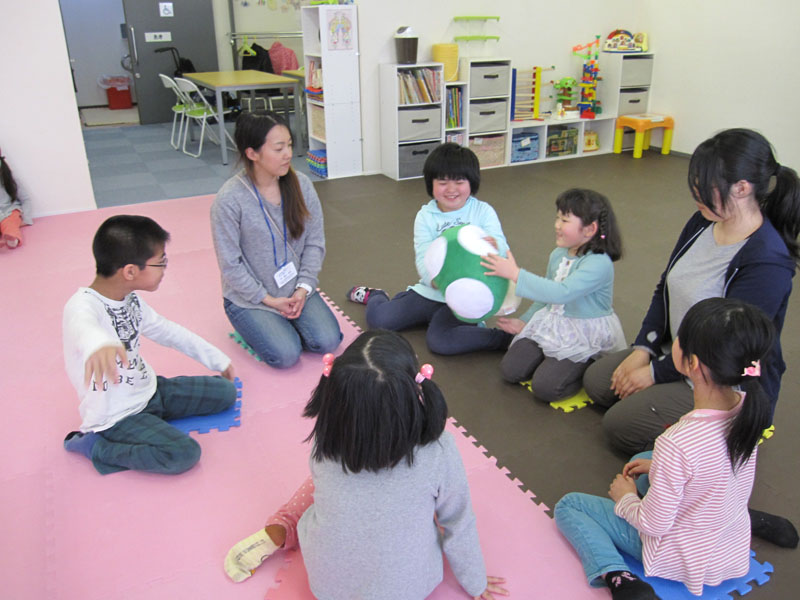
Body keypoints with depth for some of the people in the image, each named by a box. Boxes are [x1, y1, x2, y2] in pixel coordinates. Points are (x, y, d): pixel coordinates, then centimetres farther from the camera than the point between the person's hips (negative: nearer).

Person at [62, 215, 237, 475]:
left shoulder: (131, 299, 0)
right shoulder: (83, 305, -27)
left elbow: (167, 331, 14)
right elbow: (83, 327, -53)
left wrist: (217, 359, 21)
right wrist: (98, 344, -78)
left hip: (149, 390, 8)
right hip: (116, 417, -8)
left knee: (226, 392, 5)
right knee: (184, 454, -26)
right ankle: (95, 447, -7)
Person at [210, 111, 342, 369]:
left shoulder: (301, 185, -6)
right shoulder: (229, 200, -18)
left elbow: (315, 243, 0)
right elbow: (230, 265, -13)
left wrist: (303, 289, -11)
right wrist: (268, 300, -13)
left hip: (296, 291, 4)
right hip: (249, 298, -4)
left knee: (327, 342, -13)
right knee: (287, 355, -18)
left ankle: (285, 320, 16)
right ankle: (257, 326, 14)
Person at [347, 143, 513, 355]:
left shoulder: (483, 212, -4)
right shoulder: (425, 216, 1)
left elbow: (502, 250, -14)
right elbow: (423, 258, -10)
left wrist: (492, 244, -40)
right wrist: (436, 280, -33)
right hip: (429, 292, 4)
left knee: (439, 340, -28)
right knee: (377, 318, -3)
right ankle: (375, 296, 33)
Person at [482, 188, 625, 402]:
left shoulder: (599, 263, -23)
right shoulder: (557, 254, 3)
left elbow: (562, 293, -36)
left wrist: (516, 274, -36)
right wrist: (524, 321, 10)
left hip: (586, 336, -7)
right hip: (552, 325, 7)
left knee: (544, 387, -18)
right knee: (510, 369, -3)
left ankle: (589, 368, 6)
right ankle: (552, 359, 19)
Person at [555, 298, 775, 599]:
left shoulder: (676, 444, -39)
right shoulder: (746, 405, -18)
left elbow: (654, 524, -24)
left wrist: (625, 498, -5)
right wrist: (660, 466, 5)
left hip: (683, 559, -6)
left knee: (568, 507, 4)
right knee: (643, 460, 29)